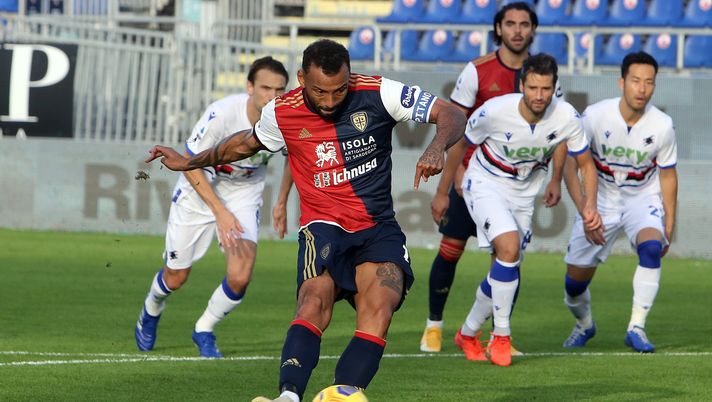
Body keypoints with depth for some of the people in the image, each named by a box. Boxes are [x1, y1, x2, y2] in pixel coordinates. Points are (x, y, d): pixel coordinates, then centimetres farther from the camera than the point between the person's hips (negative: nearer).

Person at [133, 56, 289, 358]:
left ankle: (204, 330, 13)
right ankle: (151, 311, 47)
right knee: (175, 278, 9)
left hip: (244, 194, 2)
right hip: (199, 190, -2)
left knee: (240, 277, -17)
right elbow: (190, 164, -23)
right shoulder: (222, 114, -33)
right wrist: (220, 211, -29)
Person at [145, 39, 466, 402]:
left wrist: (436, 147, -26)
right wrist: (189, 163, 26)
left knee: (379, 306, -28)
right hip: (323, 227, 0)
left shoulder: (378, 94, -7)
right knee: (315, 298, -30)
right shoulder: (281, 113, -1)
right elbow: (247, 142, 22)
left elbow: (452, 115, -5)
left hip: (378, 229, 0)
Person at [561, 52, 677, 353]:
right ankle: (584, 325, 35)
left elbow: (668, 175, -2)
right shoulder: (595, 116, -19)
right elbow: (569, 162, -14)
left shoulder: (662, 125, -16)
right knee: (575, 280, 0)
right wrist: (583, 208, -25)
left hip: (643, 198, 0)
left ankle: (636, 328, -22)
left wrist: (669, 225, -1)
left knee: (651, 247, -33)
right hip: (601, 199, 0)